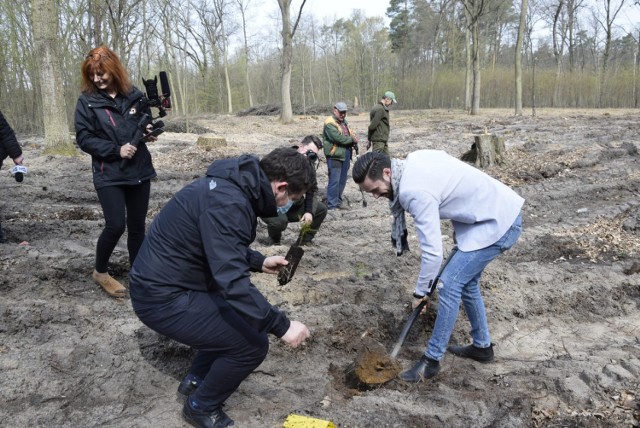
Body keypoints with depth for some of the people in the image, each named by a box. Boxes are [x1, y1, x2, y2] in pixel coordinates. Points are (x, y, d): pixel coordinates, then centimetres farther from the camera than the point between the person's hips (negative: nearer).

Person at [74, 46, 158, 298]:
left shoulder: (135, 95, 2)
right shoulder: (87, 101, -4)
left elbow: (146, 123, 17)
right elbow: (84, 139, -7)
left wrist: (149, 132, -6)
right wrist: (116, 150, -17)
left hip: (139, 171, 3)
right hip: (108, 175, -3)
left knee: (137, 226, 9)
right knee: (115, 225, -10)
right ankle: (100, 272, 15)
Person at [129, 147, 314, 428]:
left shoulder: (235, 184, 3)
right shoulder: (228, 203, -29)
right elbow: (233, 282, -33)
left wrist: (259, 262, 18)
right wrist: (281, 325, -26)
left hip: (167, 281, 10)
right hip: (163, 297, -10)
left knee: (246, 314, 20)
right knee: (252, 343, -9)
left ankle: (196, 379, 32)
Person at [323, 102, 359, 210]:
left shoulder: (344, 122, 19)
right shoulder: (330, 123, -12)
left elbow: (351, 134, 20)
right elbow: (338, 137, -22)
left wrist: (353, 138, -3)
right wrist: (352, 139, -12)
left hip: (345, 155, 9)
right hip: (334, 156, -9)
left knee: (342, 180, 14)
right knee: (334, 181, -8)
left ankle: (338, 201, 25)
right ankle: (332, 205, -2)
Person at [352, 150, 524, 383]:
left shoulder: (415, 192, -27)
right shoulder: (413, 159, -1)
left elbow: (433, 251, -25)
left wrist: (419, 292, -10)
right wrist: (458, 231, 15)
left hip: (498, 224, -10)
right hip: (501, 207, 10)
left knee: (449, 284, -9)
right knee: (465, 281, 17)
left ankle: (431, 360, 2)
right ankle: (482, 346, 33)